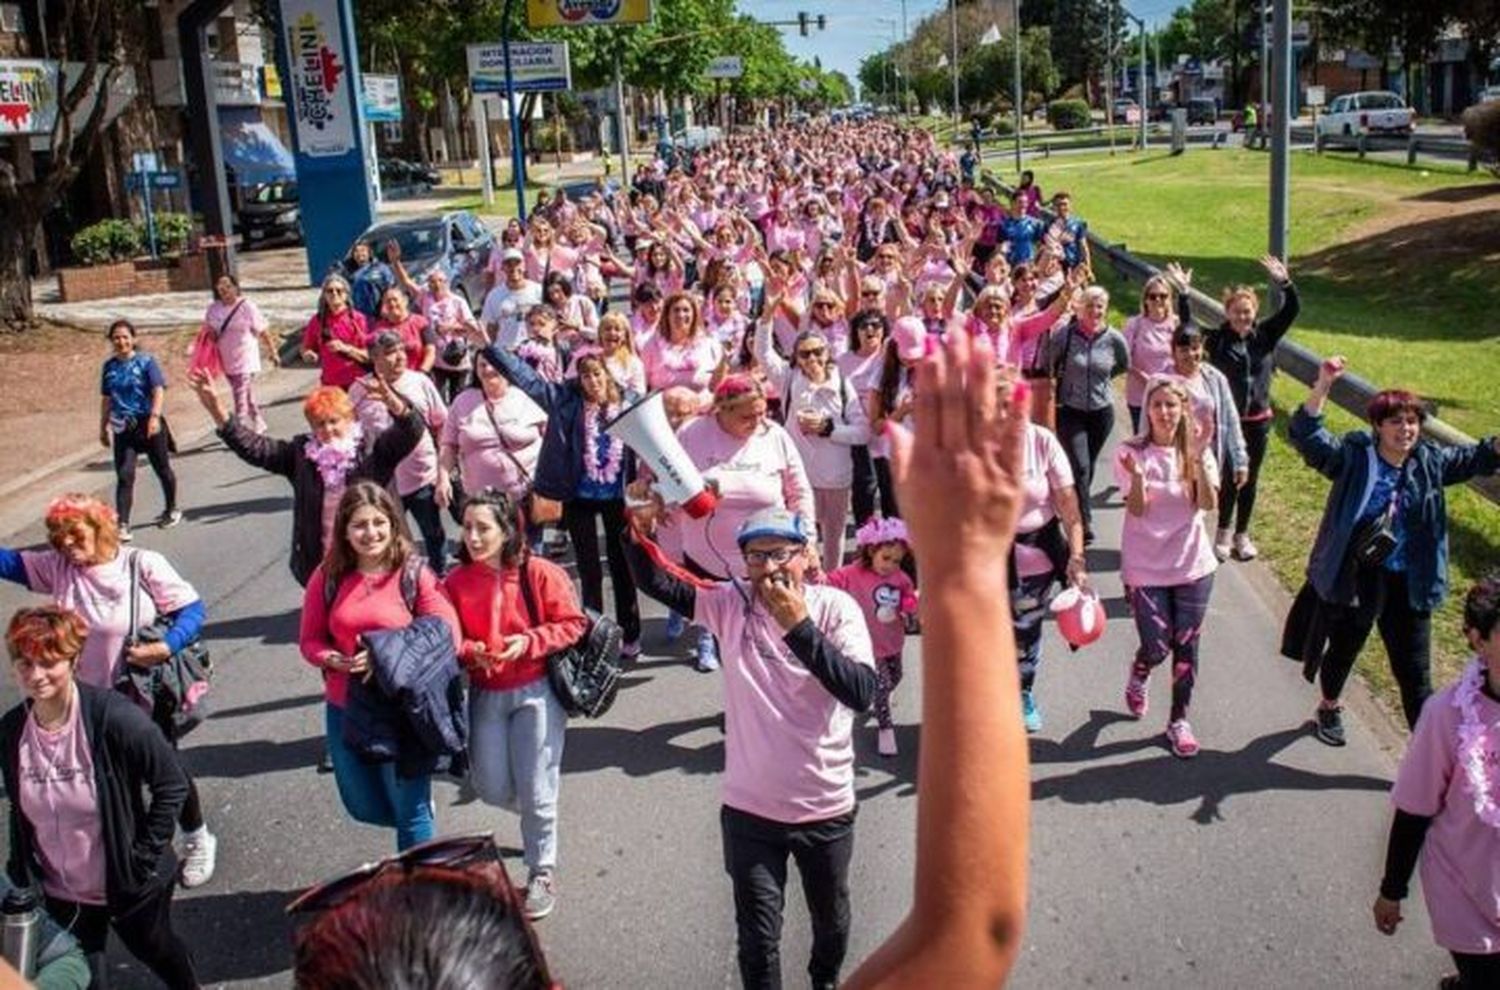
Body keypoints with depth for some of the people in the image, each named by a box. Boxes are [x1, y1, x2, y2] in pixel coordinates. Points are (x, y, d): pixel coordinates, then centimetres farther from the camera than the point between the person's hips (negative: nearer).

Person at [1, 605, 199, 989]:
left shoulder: (115, 719, -26)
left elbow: (172, 786, -17)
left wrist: (146, 855, -16)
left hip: (129, 885, -3)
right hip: (60, 893, 3)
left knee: (155, 949, 24)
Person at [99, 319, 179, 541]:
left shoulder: (146, 361, -6)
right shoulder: (109, 366, 7)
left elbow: (159, 390, -14)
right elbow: (107, 398, 15)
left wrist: (154, 416, -27)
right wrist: (103, 427, 16)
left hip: (148, 424, -3)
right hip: (123, 428, 3)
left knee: (162, 469, 12)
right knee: (124, 475, -7)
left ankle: (171, 510, 34)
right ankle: (122, 525, -9)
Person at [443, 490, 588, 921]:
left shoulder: (539, 573, -13)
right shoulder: (456, 581, -4)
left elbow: (572, 623, -8)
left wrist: (527, 642, -19)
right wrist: (471, 652, -16)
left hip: (536, 691, -3)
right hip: (485, 694, 4)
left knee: (535, 792, 1)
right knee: (492, 790, 6)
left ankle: (543, 872, 24)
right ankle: (540, 818, 41)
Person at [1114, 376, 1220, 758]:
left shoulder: (1197, 451, -3)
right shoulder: (1132, 451, -10)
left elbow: (1209, 503, -16)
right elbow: (1137, 509, -16)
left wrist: (1199, 459, -28)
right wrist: (1137, 477, -36)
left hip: (1192, 564, 2)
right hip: (1146, 566, -2)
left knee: (1186, 646, 7)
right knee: (1156, 646, -1)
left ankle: (1179, 720, 24)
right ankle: (1137, 680, 35)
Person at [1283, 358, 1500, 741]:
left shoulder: (1431, 462, 0)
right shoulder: (1353, 457, -13)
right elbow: (1306, 435, -25)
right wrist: (1323, 385, -36)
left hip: (1407, 584, 3)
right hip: (1353, 578, -2)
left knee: (1414, 673, 6)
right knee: (1342, 651, 20)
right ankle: (1329, 708, 49)